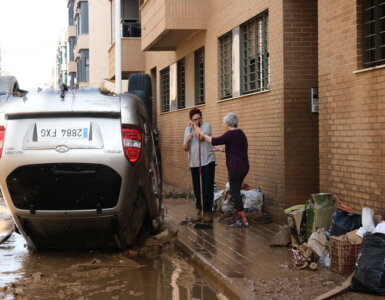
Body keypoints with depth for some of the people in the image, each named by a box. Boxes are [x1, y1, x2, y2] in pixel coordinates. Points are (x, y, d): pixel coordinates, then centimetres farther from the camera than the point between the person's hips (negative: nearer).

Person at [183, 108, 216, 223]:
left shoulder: (207, 125, -4)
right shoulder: (187, 129, 10)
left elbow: (200, 138, -22)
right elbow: (185, 148, 9)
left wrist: (195, 126, -12)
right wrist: (187, 140, -10)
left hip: (207, 162, -4)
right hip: (194, 163, 4)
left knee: (207, 189, -2)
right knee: (196, 189, 9)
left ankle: (208, 211, 6)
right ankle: (199, 210, 21)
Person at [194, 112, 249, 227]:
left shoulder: (231, 134, -13)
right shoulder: (240, 133, 15)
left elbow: (214, 141, -16)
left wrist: (201, 133, -4)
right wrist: (221, 149, 28)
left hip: (235, 168, -9)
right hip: (243, 167, 9)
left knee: (235, 192, -6)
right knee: (235, 192, 17)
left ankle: (243, 219, -8)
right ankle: (237, 216, 21)